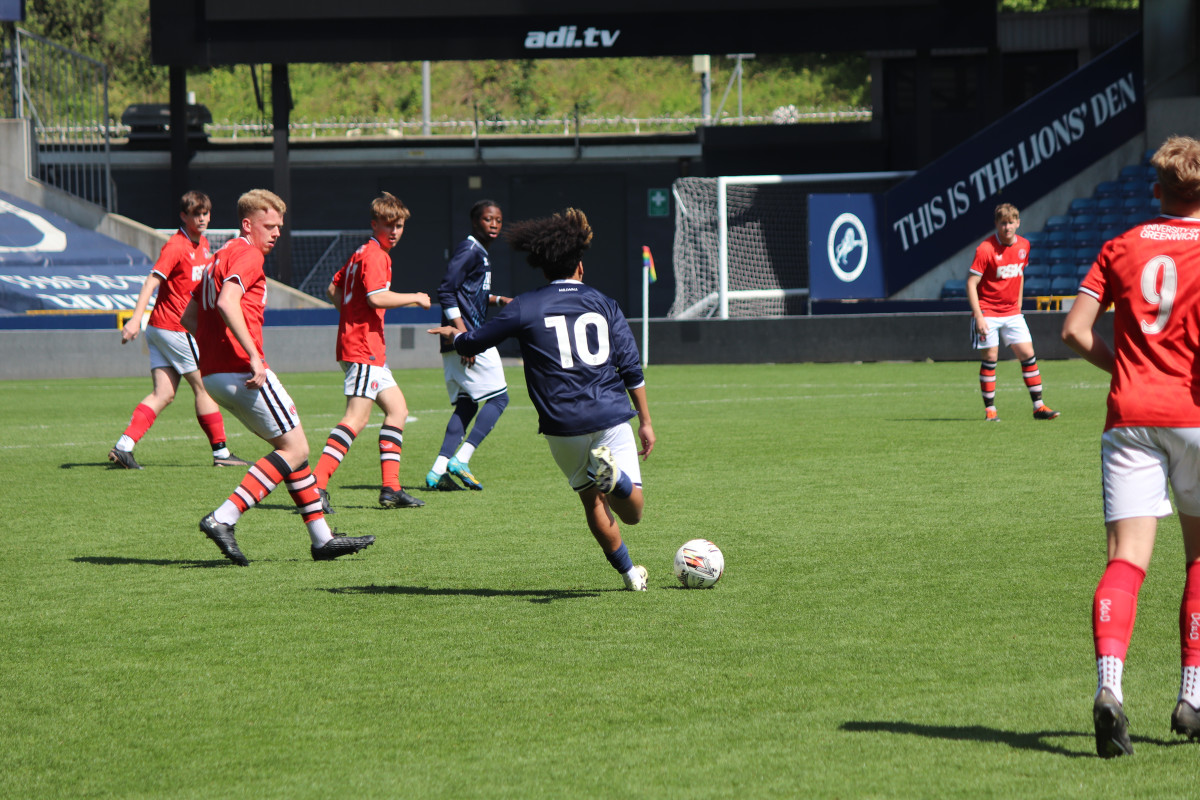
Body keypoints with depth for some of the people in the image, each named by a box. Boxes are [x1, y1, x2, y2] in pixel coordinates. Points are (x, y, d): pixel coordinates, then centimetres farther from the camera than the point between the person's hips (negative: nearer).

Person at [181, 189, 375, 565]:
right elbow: (227, 302, -26)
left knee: (290, 446, 15)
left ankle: (321, 537, 16)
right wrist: (253, 355, -27)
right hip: (242, 372, -10)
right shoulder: (247, 254, -8)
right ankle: (223, 518, -16)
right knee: (295, 450, -5)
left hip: (213, 375, 10)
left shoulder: (221, 258, 22)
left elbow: (189, 318, 26)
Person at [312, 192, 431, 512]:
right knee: (358, 416, -17)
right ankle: (317, 485, -25)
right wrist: (415, 298, -12)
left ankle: (391, 488, 11)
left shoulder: (362, 253, 19)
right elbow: (376, 297, -24)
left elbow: (333, 289, 25)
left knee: (397, 409, 14)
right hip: (364, 347, -11)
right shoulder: (375, 255, -11)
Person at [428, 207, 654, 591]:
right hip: (612, 416, 0)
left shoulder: (526, 307, 3)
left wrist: (454, 333, 35)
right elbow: (632, 369, 5)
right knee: (632, 512, -3)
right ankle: (612, 475, -33)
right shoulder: (604, 304, 8)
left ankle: (629, 572, 14)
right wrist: (645, 422, 12)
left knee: (594, 502, 19)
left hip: (563, 425, 0)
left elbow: (473, 343, 11)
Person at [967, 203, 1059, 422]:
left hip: (1012, 313, 5)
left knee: (1028, 354, -1)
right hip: (989, 312, -5)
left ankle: (1038, 406, 4)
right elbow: (971, 283, -14)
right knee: (991, 357, -3)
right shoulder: (985, 249, -15)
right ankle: (990, 409, 7)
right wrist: (979, 316, -19)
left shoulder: (1023, 245, 3)